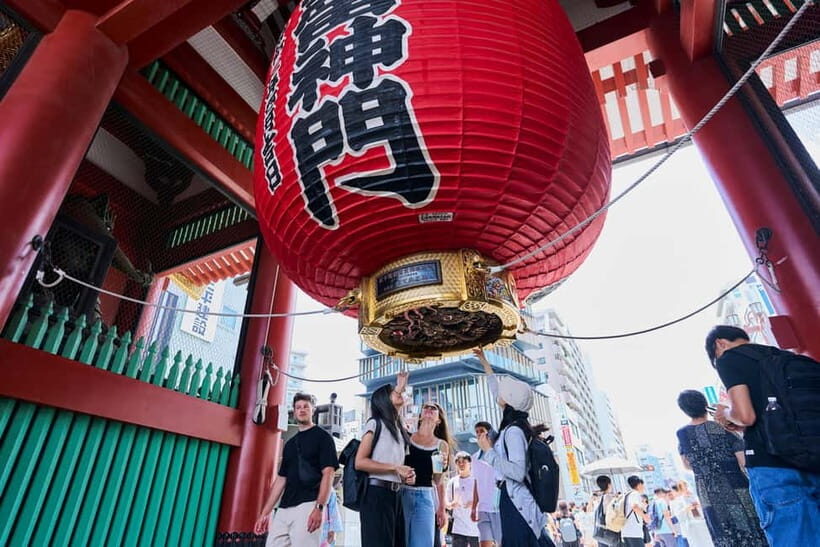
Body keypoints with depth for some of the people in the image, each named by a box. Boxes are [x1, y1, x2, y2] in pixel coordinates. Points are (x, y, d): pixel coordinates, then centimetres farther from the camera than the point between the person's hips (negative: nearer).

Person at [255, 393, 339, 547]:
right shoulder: (290, 444, 20)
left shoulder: (322, 436, 1)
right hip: (284, 509, 6)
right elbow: (281, 479, 20)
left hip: (308, 506, -6)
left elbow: (328, 473, -8)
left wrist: (319, 507, -19)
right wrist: (265, 512, 15)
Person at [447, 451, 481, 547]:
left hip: (475, 527, -2)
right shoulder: (453, 482, 8)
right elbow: (447, 503, 12)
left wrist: (475, 504, -19)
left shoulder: (476, 480, -2)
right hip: (458, 527, 2)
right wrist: (451, 505, -11)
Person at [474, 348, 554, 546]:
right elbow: (497, 391, 20)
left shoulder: (513, 431, -19)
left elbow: (517, 472, -27)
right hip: (519, 501, 9)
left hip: (516, 504, -9)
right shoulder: (516, 422, 6)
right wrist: (485, 364, 29)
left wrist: (489, 450, -19)